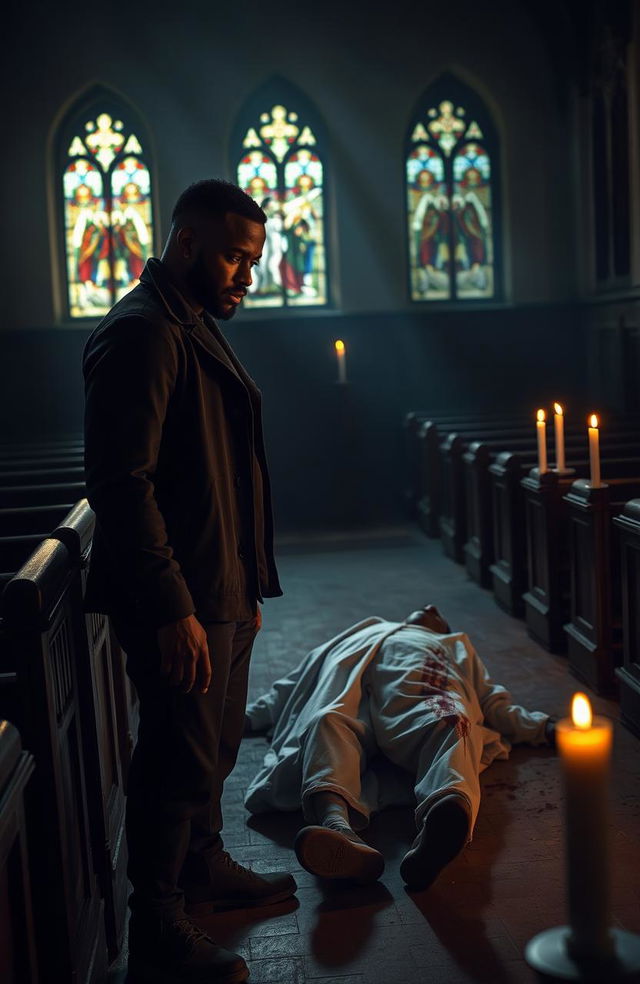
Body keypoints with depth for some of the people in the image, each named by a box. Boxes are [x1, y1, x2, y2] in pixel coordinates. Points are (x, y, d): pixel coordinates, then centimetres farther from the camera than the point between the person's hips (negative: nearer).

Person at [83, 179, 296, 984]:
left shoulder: (197, 329, 16)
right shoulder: (141, 334, -17)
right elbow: (121, 485, -23)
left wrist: (246, 587, 20)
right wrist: (172, 610, -24)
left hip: (221, 593, 10)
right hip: (178, 605, -10)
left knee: (213, 745, 22)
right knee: (180, 760, 2)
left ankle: (205, 868, 41)